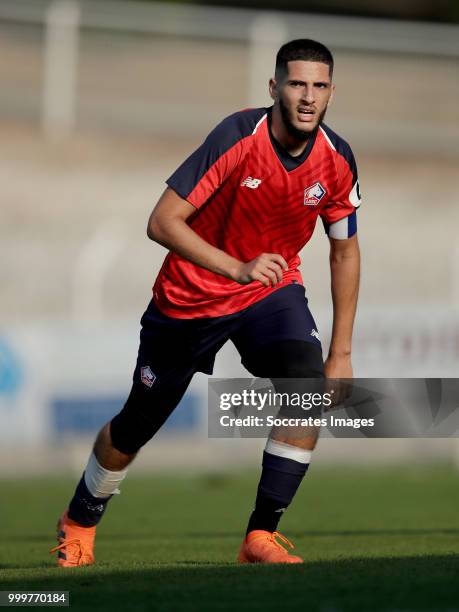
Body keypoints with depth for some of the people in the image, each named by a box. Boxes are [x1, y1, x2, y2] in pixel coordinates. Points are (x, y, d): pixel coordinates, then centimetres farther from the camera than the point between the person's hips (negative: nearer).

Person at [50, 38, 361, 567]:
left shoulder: (337, 160, -12)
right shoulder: (238, 137, -26)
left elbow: (345, 252, 3)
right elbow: (162, 222, -28)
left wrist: (341, 353, 1)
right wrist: (239, 268, -40)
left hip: (272, 290, 3)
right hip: (190, 297, -3)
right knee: (135, 428, 8)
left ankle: (262, 534, -16)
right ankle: (79, 521, 38)